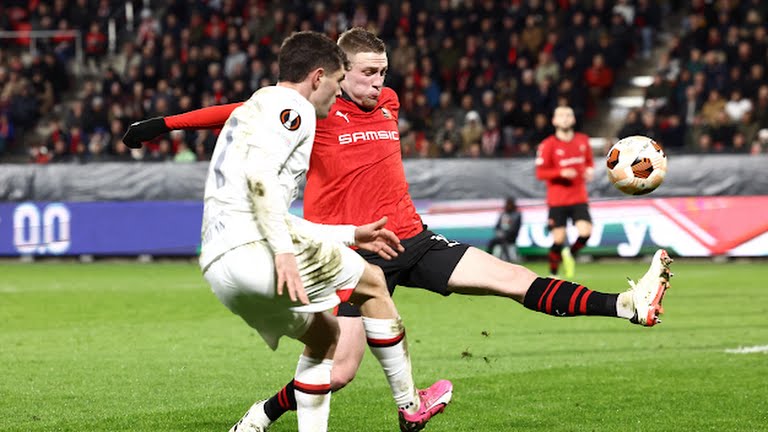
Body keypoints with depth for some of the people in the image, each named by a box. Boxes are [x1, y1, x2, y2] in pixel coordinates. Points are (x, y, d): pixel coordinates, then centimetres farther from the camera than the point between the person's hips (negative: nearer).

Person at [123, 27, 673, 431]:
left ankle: (628, 306, -14)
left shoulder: (388, 103, 9)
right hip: (353, 254, -5)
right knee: (339, 371, -9)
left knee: (513, 278, -6)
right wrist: (166, 123, -7)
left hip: (411, 240, 5)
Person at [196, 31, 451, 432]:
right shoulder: (291, 106, 0)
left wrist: (351, 235, 37)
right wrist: (283, 250, -24)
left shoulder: (257, 107, 32)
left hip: (217, 268, 10)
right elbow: (258, 174, -19)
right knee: (372, 282, 7)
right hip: (252, 245, -10)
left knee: (325, 337, 22)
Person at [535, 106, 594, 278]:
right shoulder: (548, 145, -6)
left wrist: (590, 171, -1)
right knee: (559, 239, -6)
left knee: (585, 233, -15)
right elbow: (540, 173, -8)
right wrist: (561, 173, -21)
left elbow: (589, 162, 22)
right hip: (557, 200, -3)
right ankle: (552, 274, 14)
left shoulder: (583, 141, 7)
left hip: (579, 198, 3)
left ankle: (570, 254, 17)